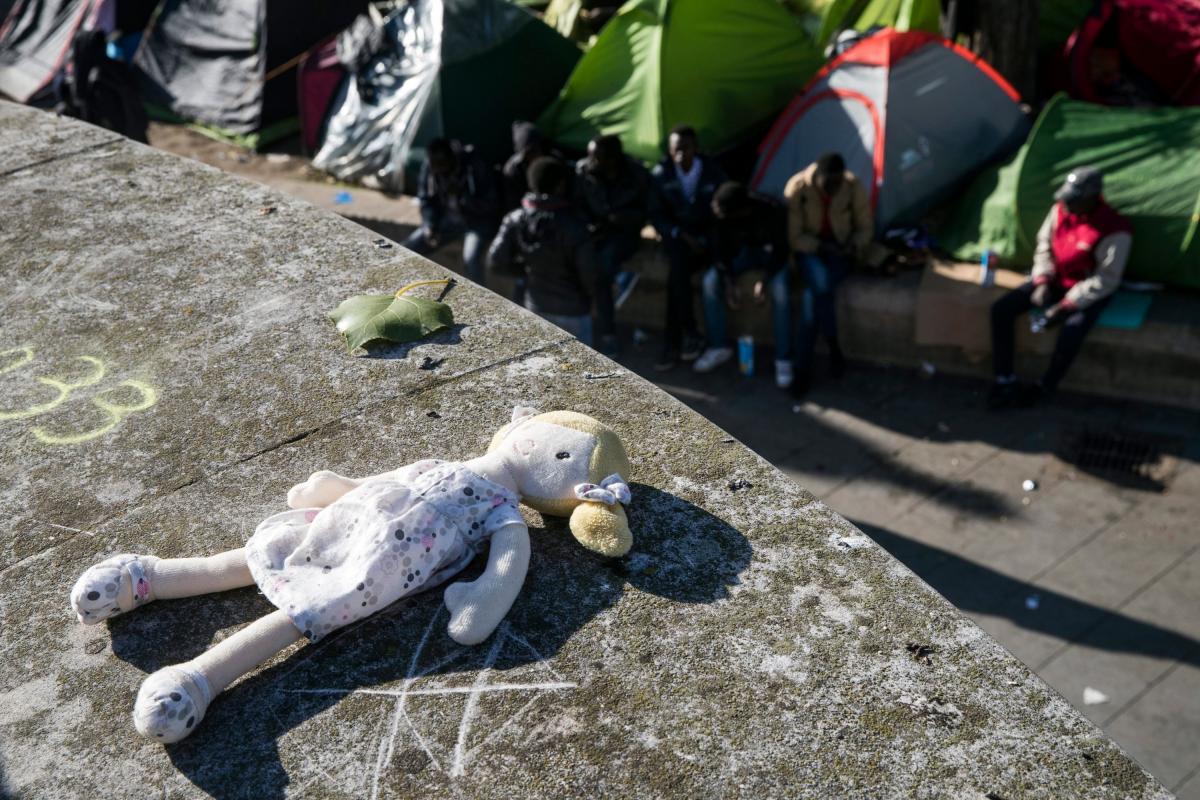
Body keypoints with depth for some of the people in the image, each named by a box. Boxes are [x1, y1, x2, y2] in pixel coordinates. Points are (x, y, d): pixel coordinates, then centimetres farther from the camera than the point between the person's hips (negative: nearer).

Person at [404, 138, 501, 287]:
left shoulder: (475, 166, -25)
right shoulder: (429, 167, -11)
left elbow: (491, 205, -21)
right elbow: (426, 200, 3)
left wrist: (461, 196, -32)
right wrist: (429, 225, -14)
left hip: (478, 219, -5)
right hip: (448, 217, 5)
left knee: (471, 257, -35)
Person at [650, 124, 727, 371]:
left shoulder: (713, 172, -5)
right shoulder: (661, 173, -3)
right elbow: (656, 214, -2)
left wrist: (702, 242, -14)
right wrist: (682, 236, -16)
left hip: (707, 234, -1)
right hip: (676, 234, 1)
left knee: (676, 271, -30)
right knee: (678, 259, -33)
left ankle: (672, 343, -23)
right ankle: (689, 332, -26)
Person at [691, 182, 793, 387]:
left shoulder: (773, 211, -33)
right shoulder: (720, 211, -24)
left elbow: (781, 250, -21)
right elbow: (720, 246, -9)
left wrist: (764, 281, -33)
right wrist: (728, 280, -21)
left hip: (772, 253, -4)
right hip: (743, 250, 4)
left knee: (780, 290, -31)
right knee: (711, 280, -18)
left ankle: (783, 359, -19)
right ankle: (719, 347, -3)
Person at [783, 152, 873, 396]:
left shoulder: (854, 188, -15)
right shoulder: (796, 189, -19)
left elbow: (865, 227, -1)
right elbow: (794, 237, -12)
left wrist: (854, 246, -21)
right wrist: (824, 247, -24)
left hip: (840, 251, 0)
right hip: (809, 249, 0)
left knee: (813, 292, -29)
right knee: (819, 282, -35)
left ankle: (803, 367, -19)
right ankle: (833, 347, -16)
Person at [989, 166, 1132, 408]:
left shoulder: (1114, 231, -26)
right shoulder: (1060, 210, -9)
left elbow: (1106, 280, -21)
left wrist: (1067, 305, -24)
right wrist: (1042, 281, -9)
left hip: (1089, 291, -6)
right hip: (1055, 280, 6)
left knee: (1072, 330, -35)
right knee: (1001, 309, -13)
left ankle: (1044, 387, -9)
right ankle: (1005, 379, -5)